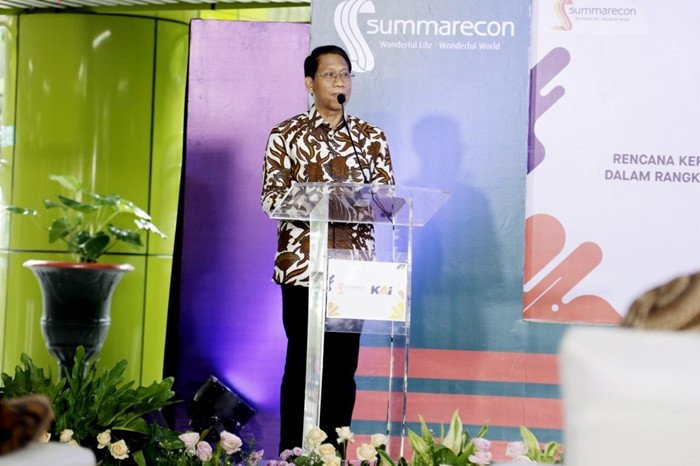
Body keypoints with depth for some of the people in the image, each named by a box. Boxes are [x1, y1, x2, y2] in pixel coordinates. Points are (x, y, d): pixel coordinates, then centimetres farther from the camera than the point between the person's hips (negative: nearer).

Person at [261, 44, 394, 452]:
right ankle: (292, 455, 8)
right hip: (302, 264, -2)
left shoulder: (372, 138, 10)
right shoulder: (286, 135, 3)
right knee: (302, 362, 1)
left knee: (343, 364, 5)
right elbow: (271, 197, -4)